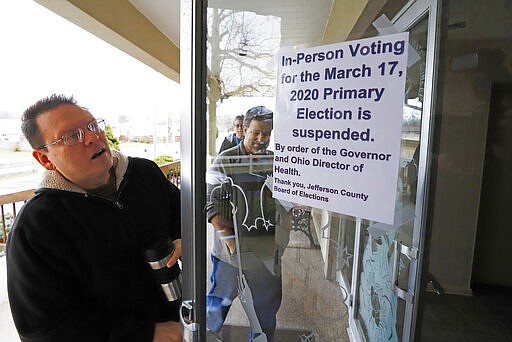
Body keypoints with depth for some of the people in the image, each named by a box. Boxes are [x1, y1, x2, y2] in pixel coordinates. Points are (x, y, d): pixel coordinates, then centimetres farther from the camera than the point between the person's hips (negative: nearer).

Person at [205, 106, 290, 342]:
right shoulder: (225, 161, -7)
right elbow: (211, 204, -9)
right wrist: (230, 240, -14)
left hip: (267, 250, 3)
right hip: (231, 247, -3)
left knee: (267, 303, 19)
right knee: (220, 298, 15)